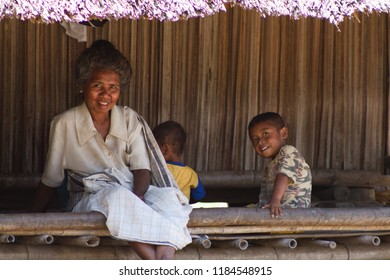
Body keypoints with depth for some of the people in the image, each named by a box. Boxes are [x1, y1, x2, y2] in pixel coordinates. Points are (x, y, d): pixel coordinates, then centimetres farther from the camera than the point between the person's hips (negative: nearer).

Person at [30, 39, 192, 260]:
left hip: (133, 193, 3)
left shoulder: (129, 119, 8)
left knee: (168, 197, -31)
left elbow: (142, 167, -1)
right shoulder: (65, 124, 1)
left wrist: (138, 196, -22)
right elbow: (50, 180, 9)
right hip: (89, 198, -3)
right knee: (118, 197, -39)